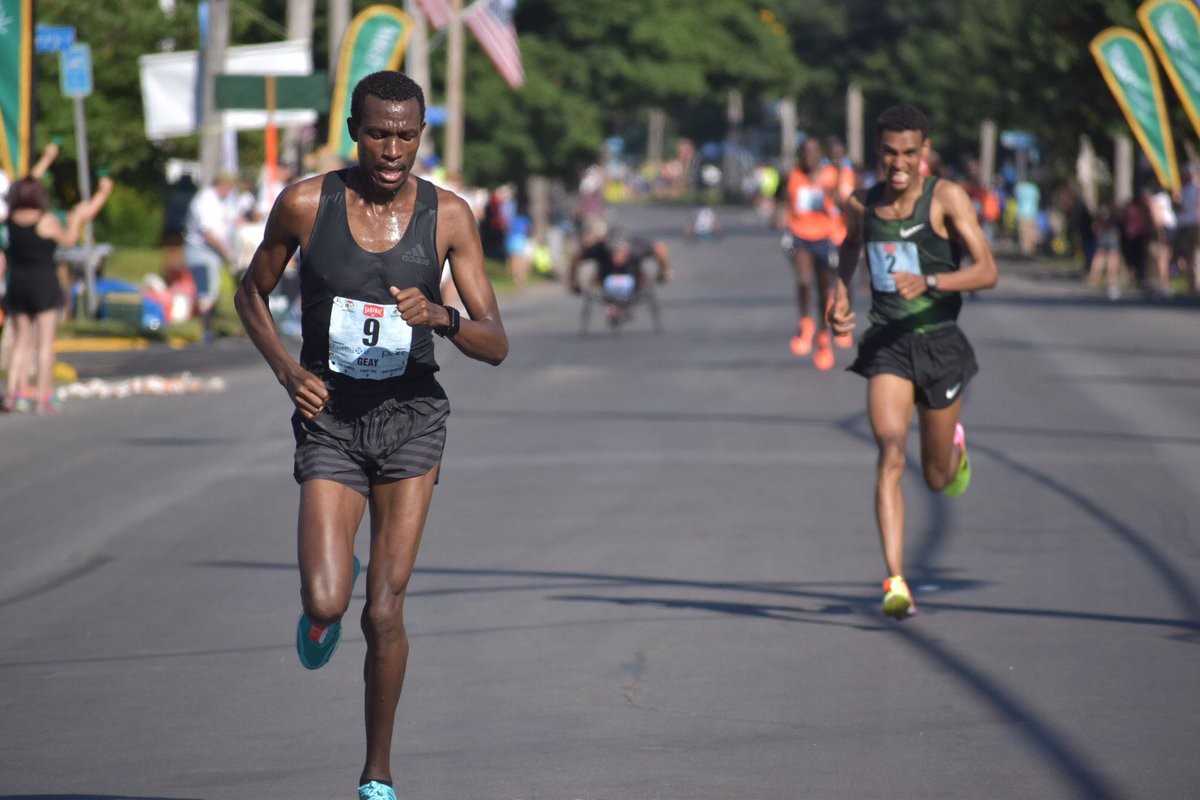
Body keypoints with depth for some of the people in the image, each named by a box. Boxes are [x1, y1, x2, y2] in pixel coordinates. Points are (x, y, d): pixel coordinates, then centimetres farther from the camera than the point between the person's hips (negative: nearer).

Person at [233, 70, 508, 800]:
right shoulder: (305, 204, -9)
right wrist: (286, 368, -10)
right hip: (330, 420, 0)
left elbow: (497, 345, -8)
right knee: (325, 605, -17)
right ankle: (329, 594, 23)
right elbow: (252, 294, 8)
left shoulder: (449, 215, -8)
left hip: (410, 417, 0)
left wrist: (441, 318, -30)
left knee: (385, 612, -5)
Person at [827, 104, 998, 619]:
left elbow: (987, 272, -15)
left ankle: (954, 446, 52)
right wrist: (840, 294, 9)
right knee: (890, 454, -21)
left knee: (938, 480, 12)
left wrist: (928, 281, -30)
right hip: (887, 345, 1)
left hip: (939, 344, -1)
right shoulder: (862, 204, 3)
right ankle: (896, 583, -28)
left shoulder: (947, 198, -8)